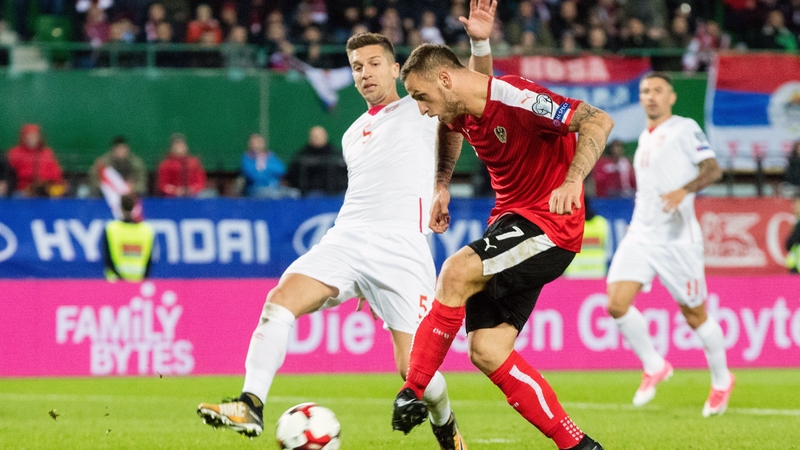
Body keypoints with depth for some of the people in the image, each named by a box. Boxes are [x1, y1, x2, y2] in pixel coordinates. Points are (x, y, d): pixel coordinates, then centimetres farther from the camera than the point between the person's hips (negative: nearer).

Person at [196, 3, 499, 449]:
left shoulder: (421, 110, 10)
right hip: (346, 239, 5)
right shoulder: (353, 135, 26)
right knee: (280, 301, -23)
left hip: (402, 248, -5)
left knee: (413, 368, -10)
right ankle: (251, 406, -26)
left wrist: (480, 43, -22)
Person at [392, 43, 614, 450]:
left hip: (548, 224, -9)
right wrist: (441, 186, 20)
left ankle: (413, 395, -18)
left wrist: (573, 180, -40)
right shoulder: (460, 111, 6)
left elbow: (598, 121, -27)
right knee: (486, 351, -4)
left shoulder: (513, 99, -20)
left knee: (456, 272, -27)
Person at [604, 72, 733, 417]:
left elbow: (713, 168, -13)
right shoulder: (645, 137, 18)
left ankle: (721, 380, 23)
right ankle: (654, 367, 6)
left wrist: (684, 190, -29)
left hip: (677, 238, -6)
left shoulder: (685, 129, -3)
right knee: (616, 303, -13)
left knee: (694, 315, 2)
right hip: (640, 235, 6)